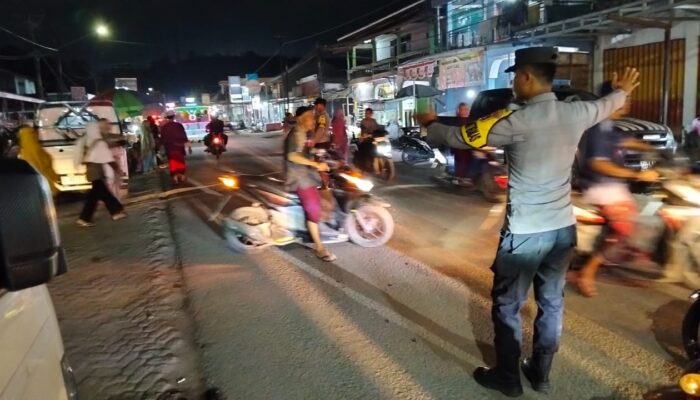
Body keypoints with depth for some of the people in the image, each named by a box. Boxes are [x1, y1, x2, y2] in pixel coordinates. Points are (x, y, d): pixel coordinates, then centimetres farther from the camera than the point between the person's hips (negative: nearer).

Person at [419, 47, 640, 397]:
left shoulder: (517, 122, -18)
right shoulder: (576, 113, 0)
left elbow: (458, 138, -9)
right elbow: (606, 105, 24)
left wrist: (430, 123, 12)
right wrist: (624, 90, 48)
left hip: (525, 233, -6)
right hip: (563, 228, 7)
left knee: (507, 307, 10)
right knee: (551, 303, 18)